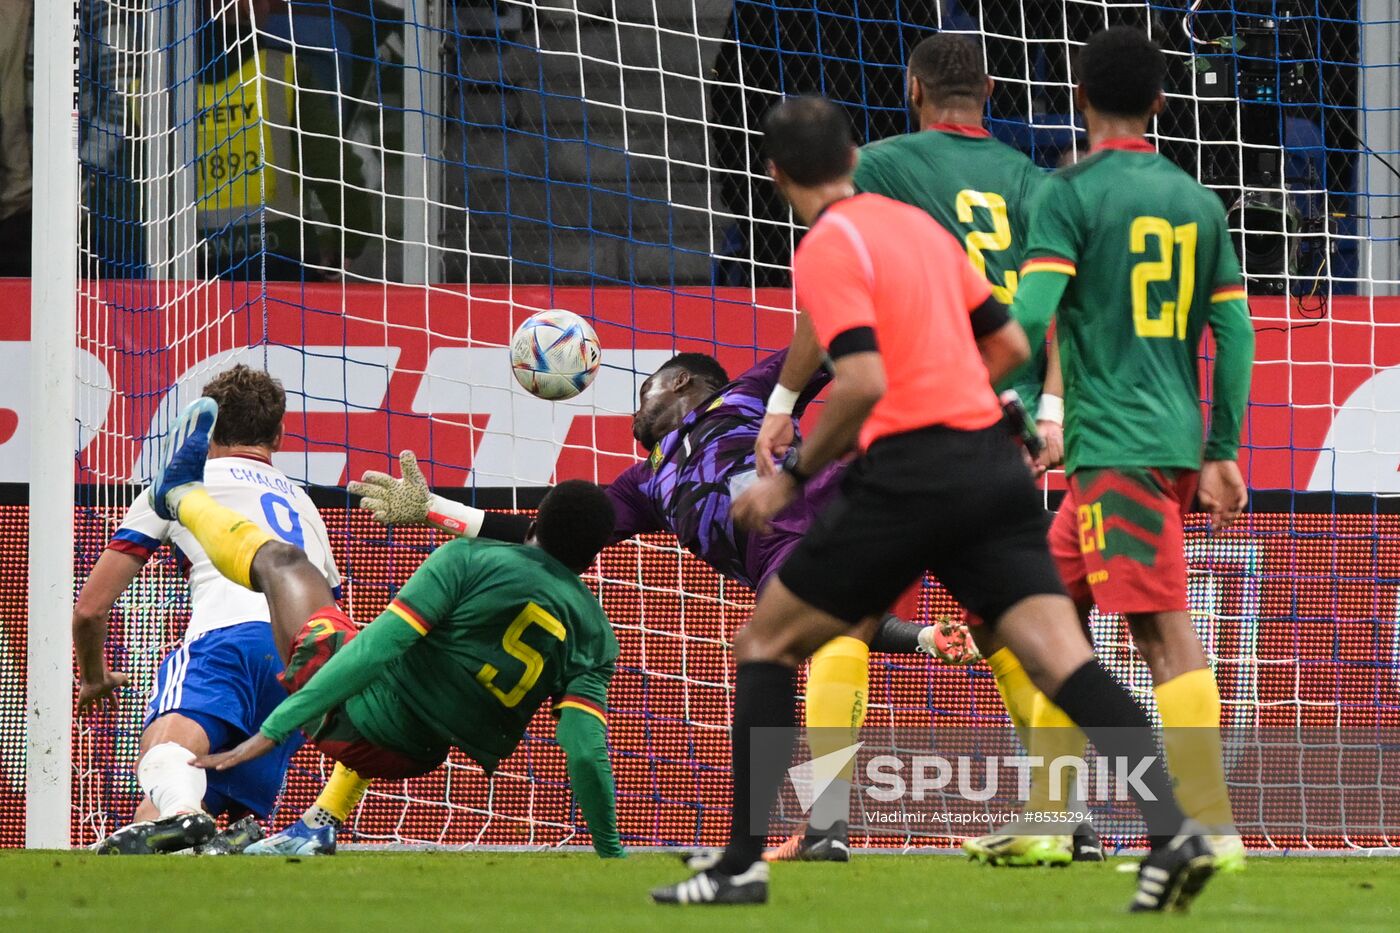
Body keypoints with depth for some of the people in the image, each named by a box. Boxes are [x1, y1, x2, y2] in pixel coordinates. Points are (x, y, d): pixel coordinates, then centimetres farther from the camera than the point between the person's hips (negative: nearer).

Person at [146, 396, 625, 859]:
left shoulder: (469, 561, -17)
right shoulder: (594, 635, -7)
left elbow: (377, 647, -22)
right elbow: (587, 754, -16)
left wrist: (271, 731, -24)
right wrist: (611, 852, -6)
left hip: (349, 718, -4)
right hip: (412, 760, 4)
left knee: (279, 560, 19)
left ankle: (181, 494, 49)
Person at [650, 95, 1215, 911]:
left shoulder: (828, 250, -6)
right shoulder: (919, 225, 17)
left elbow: (864, 382, -18)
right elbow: (1010, 343, 21)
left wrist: (793, 476, -8)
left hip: (911, 477, -6)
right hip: (995, 468, 6)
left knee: (767, 643, 9)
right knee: (1063, 661, -4)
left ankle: (743, 863, 6)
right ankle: (1172, 829, -24)